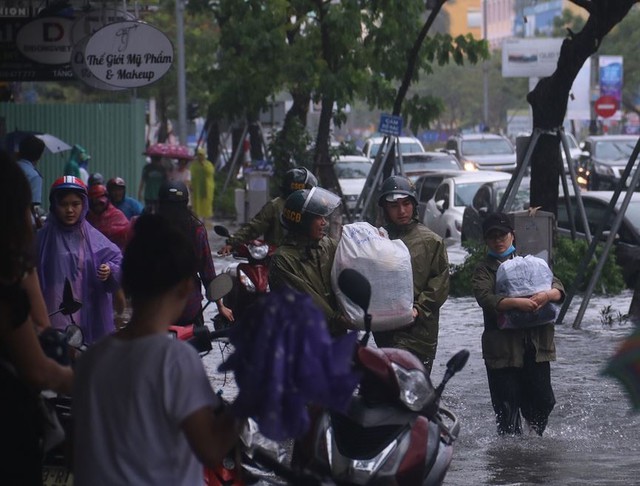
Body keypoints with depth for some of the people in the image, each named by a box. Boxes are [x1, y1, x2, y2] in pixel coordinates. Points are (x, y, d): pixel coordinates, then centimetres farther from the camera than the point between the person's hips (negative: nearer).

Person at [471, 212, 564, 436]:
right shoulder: (483, 270, 7)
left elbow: (558, 288, 5)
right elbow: (486, 298, -13)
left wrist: (547, 295, -19)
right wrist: (517, 302, -28)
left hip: (536, 346, 3)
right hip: (502, 348, -3)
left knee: (543, 401, 3)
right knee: (507, 408, -4)